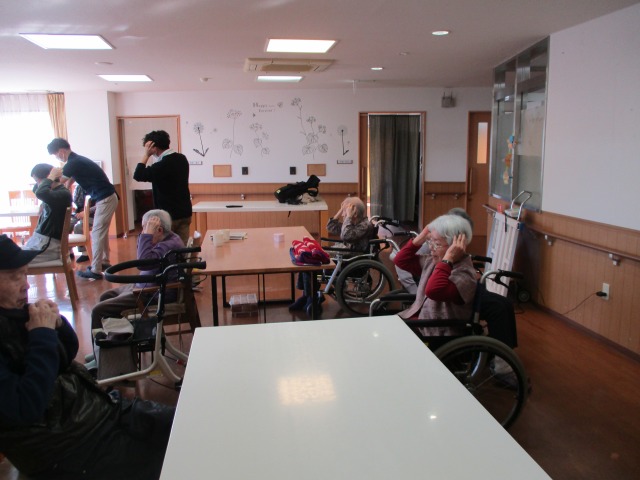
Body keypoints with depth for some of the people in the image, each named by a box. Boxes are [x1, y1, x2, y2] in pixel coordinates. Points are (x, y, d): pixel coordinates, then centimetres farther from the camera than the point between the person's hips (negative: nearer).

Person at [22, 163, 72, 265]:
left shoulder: (63, 193, -17)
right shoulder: (53, 191, 12)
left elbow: (40, 193, -37)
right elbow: (35, 190, 34)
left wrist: (51, 177, -20)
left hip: (49, 244, -10)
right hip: (39, 238, 10)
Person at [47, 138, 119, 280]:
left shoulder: (73, 163, -13)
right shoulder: (77, 160, 16)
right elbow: (68, 183, 23)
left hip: (105, 199, -10)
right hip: (107, 197, 10)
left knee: (97, 233, -7)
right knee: (102, 231, 18)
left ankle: (95, 270, -4)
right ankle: (104, 261, 29)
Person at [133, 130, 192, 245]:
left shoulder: (163, 164, -20)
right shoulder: (182, 159, 6)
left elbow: (137, 176, -15)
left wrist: (146, 155, -10)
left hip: (168, 215, -7)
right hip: (185, 213, 7)